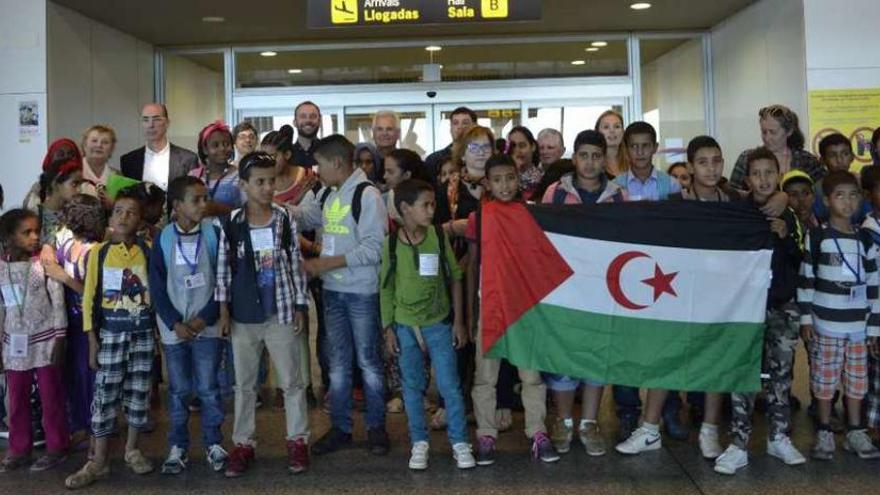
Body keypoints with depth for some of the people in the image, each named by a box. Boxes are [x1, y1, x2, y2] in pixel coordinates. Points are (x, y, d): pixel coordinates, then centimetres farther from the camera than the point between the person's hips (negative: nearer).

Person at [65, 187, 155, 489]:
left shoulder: (148, 250, 1)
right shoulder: (98, 253, -1)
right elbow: (90, 298, 1)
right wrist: (92, 341, -2)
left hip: (143, 329, 1)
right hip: (111, 329, -1)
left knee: (139, 390, 8)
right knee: (105, 392, -1)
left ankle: (132, 450, 24)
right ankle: (98, 461, 7)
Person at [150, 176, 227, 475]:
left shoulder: (213, 234, -4)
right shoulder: (163, 240, -3)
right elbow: (157, 286, -2)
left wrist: (205, 318, -10)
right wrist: (175, 323, -10)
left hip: (207, 325, 0)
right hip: (173, 328, 1)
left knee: (208, 388, 4)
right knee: (178, 390, 9)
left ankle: (213, 444, 18)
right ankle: (177, 447, 20)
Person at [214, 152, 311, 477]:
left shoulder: (285, 221, -4)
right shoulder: (229, 223, -5)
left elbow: (295, 266, 1)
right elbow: (223, 269, 1)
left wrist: (300, 307, -1)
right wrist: (223, 310, -2)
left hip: (280, 314, 0)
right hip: (243, 317, 1)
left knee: (292, 381, 8)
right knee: (244, 383, 13)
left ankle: (298, 440, 21)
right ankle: (243, 443, 25)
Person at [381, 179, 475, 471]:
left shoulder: (439, 236, -5)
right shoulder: (391, 243, -5)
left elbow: (454, 279, 1)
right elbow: (386, 288, 2)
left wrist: (458, 321, -1)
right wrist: (388, 328, 0)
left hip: (438, 323, 0)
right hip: (405, 325, 1)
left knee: (449, 385, 2)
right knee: (412, 386, 10)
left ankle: (460, 442, 15)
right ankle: (419, 442, 24)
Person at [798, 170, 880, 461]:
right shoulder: (816, 237, -3)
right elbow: (805, 279, -2)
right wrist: (805, 318, -6)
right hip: (825, 325, -3)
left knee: (857, 381, 9)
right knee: (825, 381, 3)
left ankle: (855, 433, 22)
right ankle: (824, 434, 16)